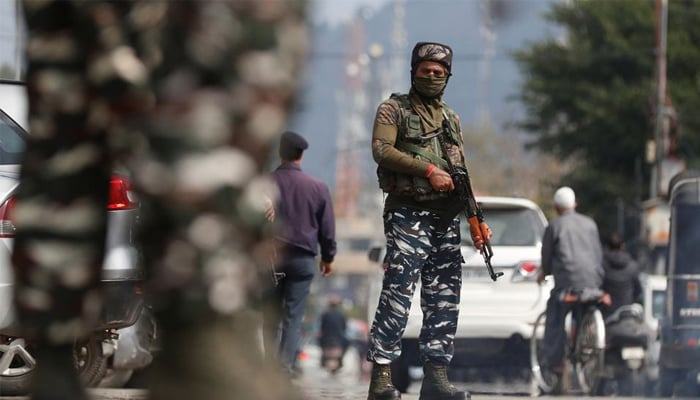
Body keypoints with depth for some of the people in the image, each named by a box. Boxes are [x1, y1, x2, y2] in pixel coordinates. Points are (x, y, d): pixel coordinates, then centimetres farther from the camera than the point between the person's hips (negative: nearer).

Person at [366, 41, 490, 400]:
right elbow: (382, 150, -14)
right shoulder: (393, 109, 2)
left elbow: (462, 174, 22)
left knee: (444, 302, 3)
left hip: (445, 219, 6)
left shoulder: (450, 118, 20)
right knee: (397, 295, -12)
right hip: (407, 214, -6)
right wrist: (429, 170, -20)